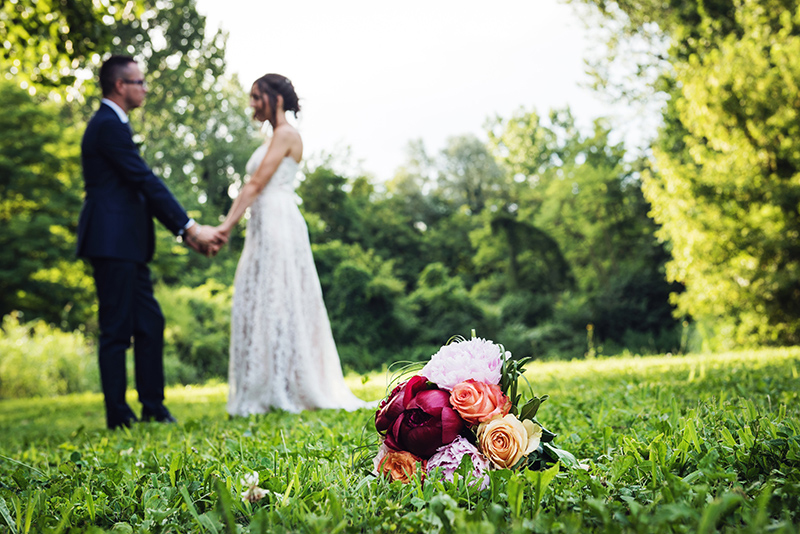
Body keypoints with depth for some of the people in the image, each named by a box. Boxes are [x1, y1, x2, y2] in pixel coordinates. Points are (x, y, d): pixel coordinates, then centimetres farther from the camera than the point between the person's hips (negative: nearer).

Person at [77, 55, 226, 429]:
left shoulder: (111, 124, 21)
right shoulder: (109, 125, -11)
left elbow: (143, 188, 19)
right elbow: (146, 182, -16)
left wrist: (186, 231, 13)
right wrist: (191, 227, -14)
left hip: (127, 247, 10)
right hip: (113, 243, -10)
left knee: (150, 324, 11)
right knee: (117, 329, -4)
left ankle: (153, 409, 17)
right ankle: (118, 418, 3)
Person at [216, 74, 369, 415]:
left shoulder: (286, 134, -7)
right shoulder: (275, 138, 21)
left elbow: (256, 184, -14)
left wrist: (226, 226, -18)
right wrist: (228, 226, 12)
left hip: (279, 226, -9)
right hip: (264, 230, 9)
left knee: (278, 303, -7)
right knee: (262, 306, 8)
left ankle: (284, 392, -3)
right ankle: (267, 393, 12)